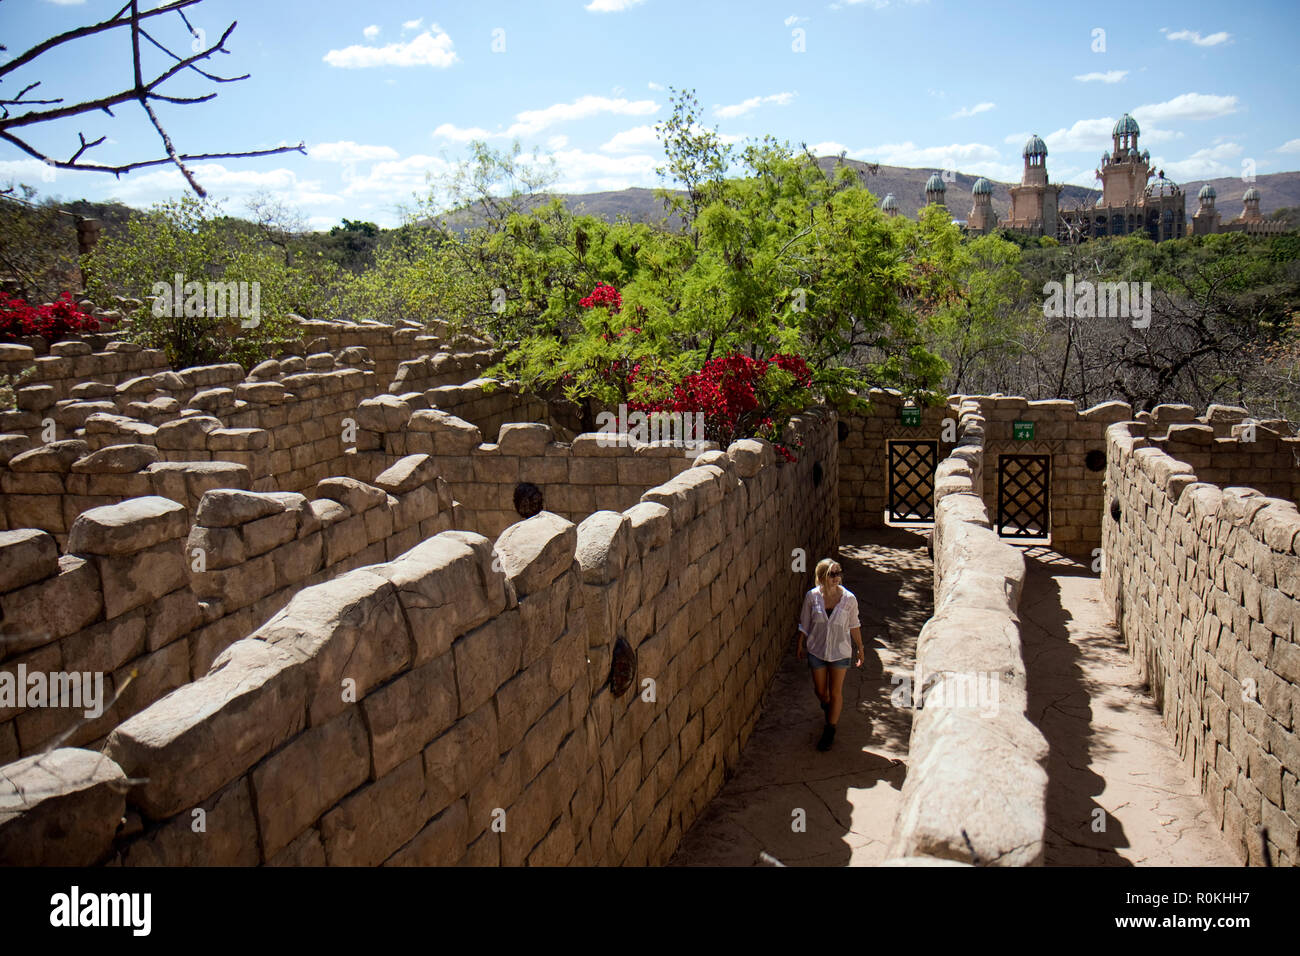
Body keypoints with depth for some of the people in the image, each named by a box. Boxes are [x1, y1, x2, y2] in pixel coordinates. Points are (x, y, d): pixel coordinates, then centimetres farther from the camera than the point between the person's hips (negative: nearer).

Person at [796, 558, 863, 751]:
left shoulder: (849, 598, -17)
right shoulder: (812, 597, -15)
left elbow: (854, 626, -2)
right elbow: (804, 624, -1)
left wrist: (859, 648, 6)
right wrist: (801, 646, 8)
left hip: (840, 652, -1)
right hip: (816, 650, 1)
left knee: (835, 693, 8)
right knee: (820, 691, 18)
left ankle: (830, 730, 28)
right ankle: (829, 710, 52)